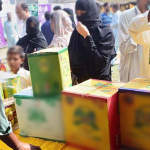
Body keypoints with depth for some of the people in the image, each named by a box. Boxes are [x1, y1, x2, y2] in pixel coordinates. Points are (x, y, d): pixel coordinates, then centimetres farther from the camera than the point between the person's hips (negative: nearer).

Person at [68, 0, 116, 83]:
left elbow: (101, 61, -21)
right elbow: (71, 58, 5)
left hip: (100, 81, -3)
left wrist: (87, 36, -21)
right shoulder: (77, 32, 0)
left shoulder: (106, 32, -12)